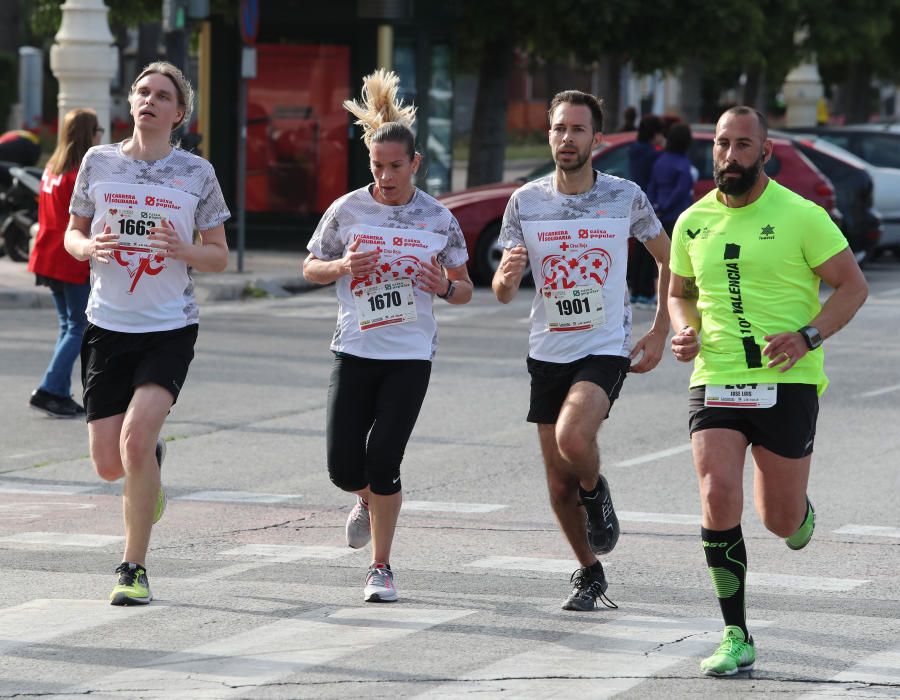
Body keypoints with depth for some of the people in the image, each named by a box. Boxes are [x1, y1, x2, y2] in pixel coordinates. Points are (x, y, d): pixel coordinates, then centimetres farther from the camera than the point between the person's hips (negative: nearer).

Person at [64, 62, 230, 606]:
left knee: (136, 437, -22)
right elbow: (72, 234, 13)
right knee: (109, 464, 1)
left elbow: (219, 257, 5)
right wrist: (90, 246, -11)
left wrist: (183, 249, -16)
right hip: (109, 325, 2)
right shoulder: (99, 162, 3)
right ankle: (151, 469, 40)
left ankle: (135, 569, -9)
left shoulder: (197, 173, -1)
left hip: (171, 330, -2)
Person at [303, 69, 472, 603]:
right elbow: (310, 268, 10)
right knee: (344, 467, -3)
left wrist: (446, 286, -14)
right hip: (355, 350, 1)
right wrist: (341, 267, -11)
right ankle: (369, 500, 36)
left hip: (410, 356, -1)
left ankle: (382, 567, 7)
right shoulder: (347, 210, 0)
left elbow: (465, 289, 9)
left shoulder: (439, 219, 1)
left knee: (382, 462, -9)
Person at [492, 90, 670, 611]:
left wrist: (661, 332, 5)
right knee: (560, 487, 6)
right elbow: (503, 294, 1)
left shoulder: (625, 197, -5)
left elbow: (667, 258, 11)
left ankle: (596, 489, 4)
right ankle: (590, 574, 27)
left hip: (607, 349, -3)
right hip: (549, 352, 3)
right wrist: (508, 275, -24)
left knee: (573, 437, -30)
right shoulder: (526, 202, -1)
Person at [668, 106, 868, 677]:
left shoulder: (801, 216, -5)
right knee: (718, 498, -17)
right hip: (716, 381, 2)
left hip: (787, 382, -2)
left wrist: (808, 336, -16)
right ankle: (736, 639, -8)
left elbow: (853, 286, -1)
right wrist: (684, 331, 0)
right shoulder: (694, 222, 7)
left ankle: (801, 512, 46)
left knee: (780, 520, 5)